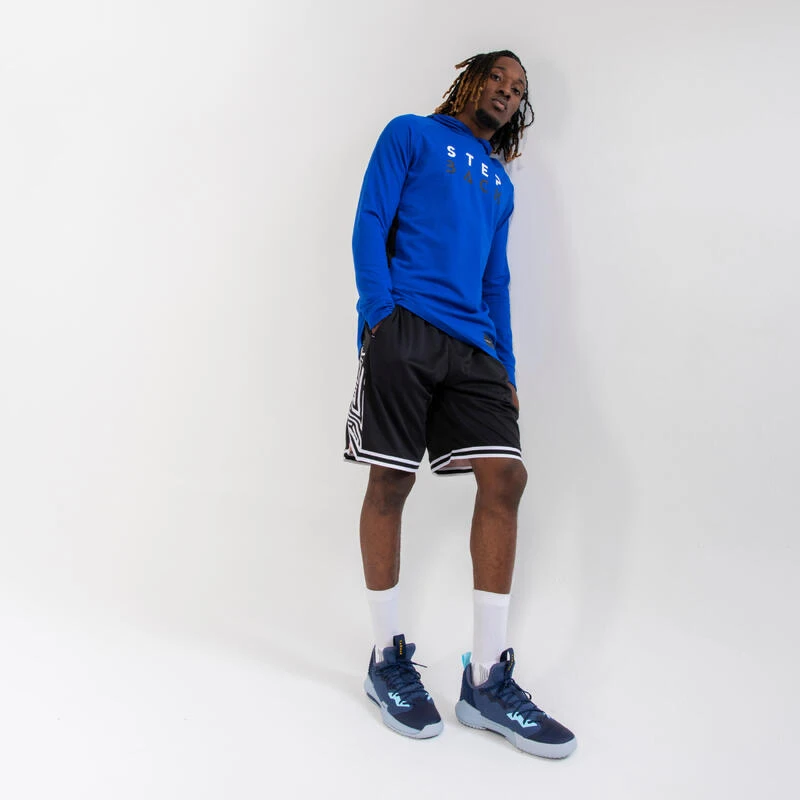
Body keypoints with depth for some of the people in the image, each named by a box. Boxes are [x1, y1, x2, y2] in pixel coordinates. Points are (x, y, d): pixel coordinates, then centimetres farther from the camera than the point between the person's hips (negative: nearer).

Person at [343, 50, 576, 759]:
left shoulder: (499, 182, 28)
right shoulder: (412, 135, 12)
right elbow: (370, 225, 1)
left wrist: (507, 370, 16)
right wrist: (379, 317, -13)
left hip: (472, 347, 6)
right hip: (404, 329, -5)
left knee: (506, 477, -8)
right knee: (390, 484, -4)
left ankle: (487, 680, 0)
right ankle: (388, 660, 12)